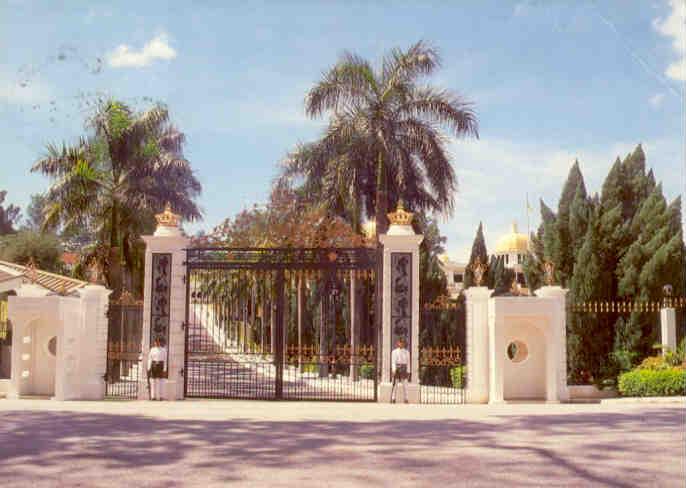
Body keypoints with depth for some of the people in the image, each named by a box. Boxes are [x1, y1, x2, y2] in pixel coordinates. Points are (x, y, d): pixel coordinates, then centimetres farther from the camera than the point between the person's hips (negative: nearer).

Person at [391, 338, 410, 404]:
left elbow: (408, 362, 11)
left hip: (404, 368, 2)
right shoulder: (394, 351, 4)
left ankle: (405, 399, -1)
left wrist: (408, 371, 5)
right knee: (395, 384, -4)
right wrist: (393, 370, -13)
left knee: (405, 384, -3)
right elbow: (393, 361, -3)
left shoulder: (407, 352, 12)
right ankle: (393, 399, -1)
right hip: (397, 368, -2)